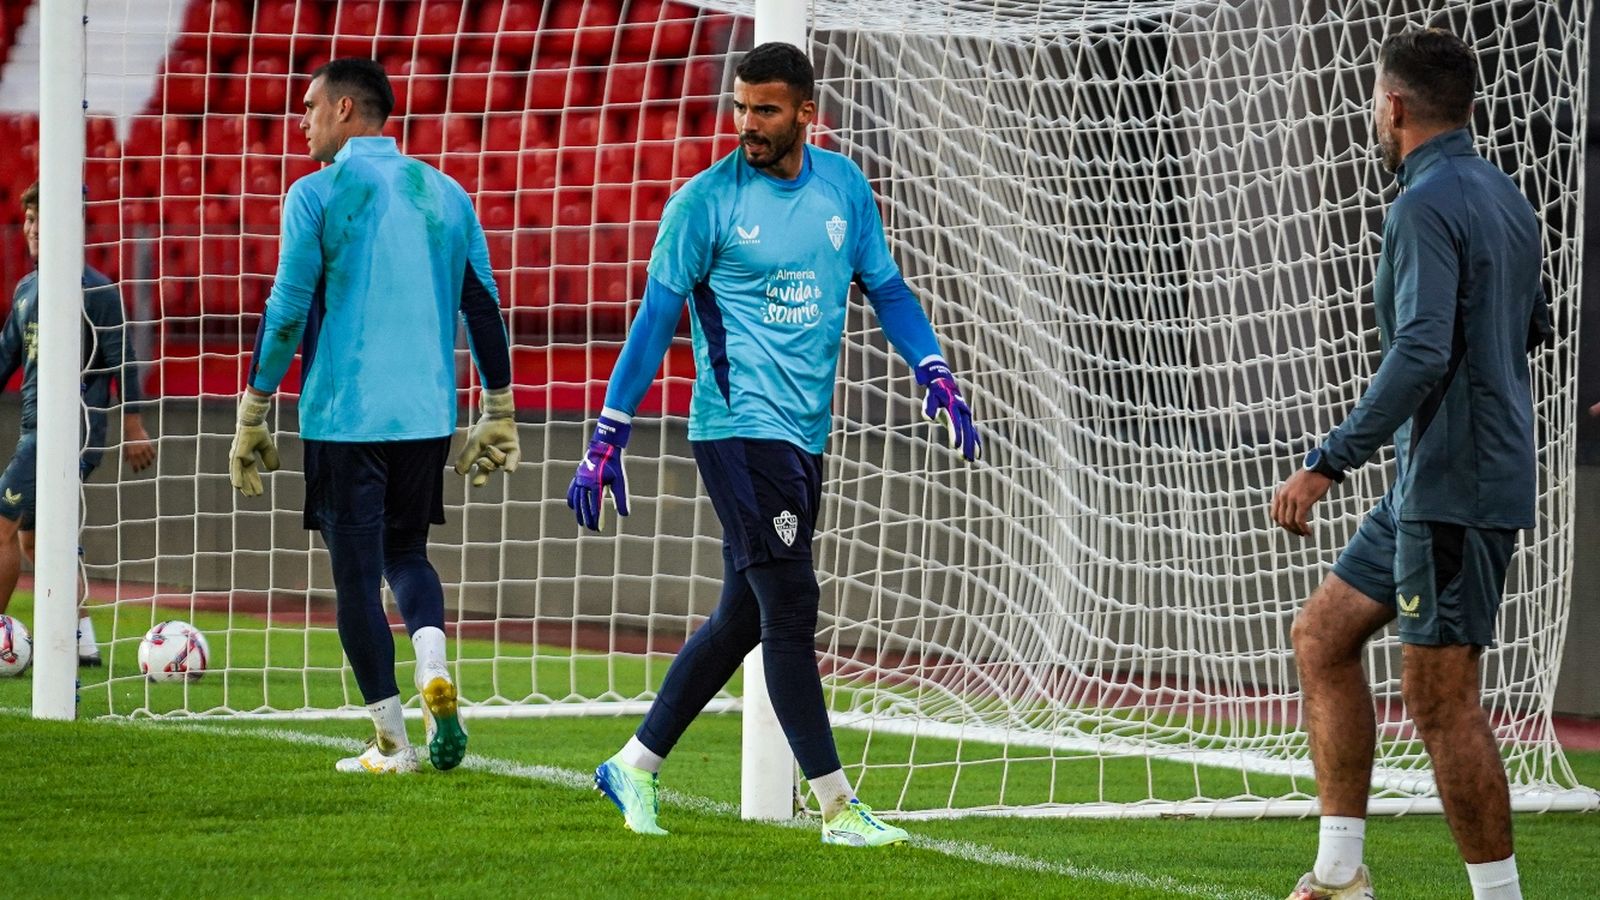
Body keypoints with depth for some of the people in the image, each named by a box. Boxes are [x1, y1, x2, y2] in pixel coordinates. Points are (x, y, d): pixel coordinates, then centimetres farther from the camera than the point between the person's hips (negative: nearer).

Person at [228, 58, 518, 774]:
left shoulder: (317, 194, -5)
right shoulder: (445, 194, 9)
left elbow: (287, 313, -8)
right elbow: (484, 309, 10)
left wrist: (251, 417, -1)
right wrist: (498, 416, 17)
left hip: (343, 414, -5)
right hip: (427, 415, 5)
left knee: (357, 573, 4)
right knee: (406, 551, 20)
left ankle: (391, 743, 4)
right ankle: (434, 671, -7)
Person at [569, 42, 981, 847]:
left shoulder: (844, 186, 9)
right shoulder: (705, 200, -6)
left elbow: (886, 288, 17)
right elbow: (656, 318, -5)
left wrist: (935, 376, 2)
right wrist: (607, 440, -8)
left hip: (804, 438, 6)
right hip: (737, 427, -6)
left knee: (742, 617, 11)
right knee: (791, 608, -10)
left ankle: (634, 767, 24)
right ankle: (837, 809, -8)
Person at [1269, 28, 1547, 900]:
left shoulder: (1427, 204, -16)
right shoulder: (1502, 197, 13)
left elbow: (1422, 353, -25)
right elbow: (1531, 326, 25)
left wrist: (1325, 465, -25)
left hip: (1454, 486, -10)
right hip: (1430, 487, 10)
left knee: (1440, 698, -7)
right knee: (1322, 634, 14)